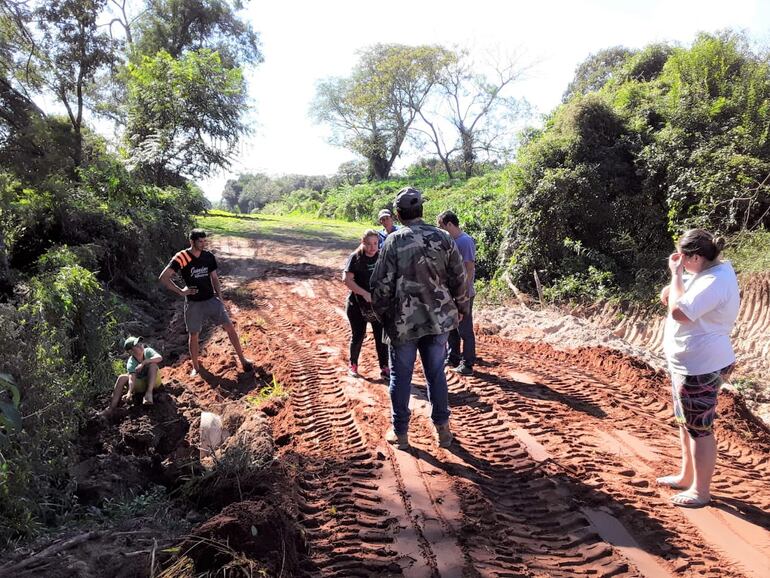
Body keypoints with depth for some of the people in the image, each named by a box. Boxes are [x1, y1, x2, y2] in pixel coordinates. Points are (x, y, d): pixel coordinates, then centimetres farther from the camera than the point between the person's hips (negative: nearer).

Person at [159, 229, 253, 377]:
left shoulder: (209, 257, -1)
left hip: (211, 299, 3)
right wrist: (180, 291, -15)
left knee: (230, 327, -1)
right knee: (193, 335, 9)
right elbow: (163, 278, -15)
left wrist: (220, 299, 5)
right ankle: (195, 367, 26)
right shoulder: (181, 258, -14)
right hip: (193, 303, -3)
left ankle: (242, 359, 10)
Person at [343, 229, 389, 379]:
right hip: (358, 305, -2)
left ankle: (384, 368, 10)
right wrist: (365, 293, -25)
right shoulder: (355, 257, -9)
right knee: (358, 336, 7)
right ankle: (353, 365, 28)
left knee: (381, 336, 0)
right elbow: (347, 279, -17)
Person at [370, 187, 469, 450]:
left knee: (400, 377, 9)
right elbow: (459, 278, 3)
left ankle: (400, 433, 18)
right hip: (438, 319, 3)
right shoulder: (443, 238, -1)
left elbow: (381, 284, -9)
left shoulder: (394, 241, -10)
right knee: (436, 374, 15)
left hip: (403, 321, -3)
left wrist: (382, 314, 7)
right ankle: (443, 429, 21)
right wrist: (461, 308, 17)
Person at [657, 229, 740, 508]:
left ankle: (701, 491, 16)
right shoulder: (708, 272, 9)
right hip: (689, 364, 11)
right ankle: (687, 476, 36)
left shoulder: (715, 281, -24)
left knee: (699, 429, 2)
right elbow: (667, 296, 15)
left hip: (701, 367, -11)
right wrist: (676, 281, -7)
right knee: (685, 423, 21)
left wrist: (676, 273, -20)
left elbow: (678, 311, -30)